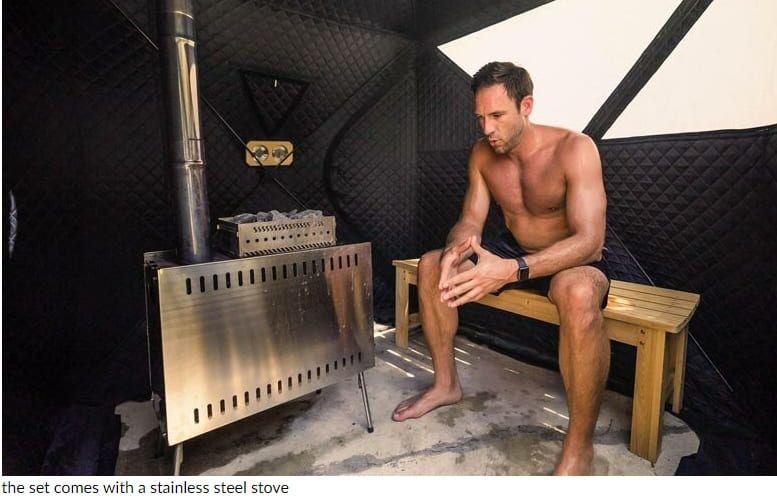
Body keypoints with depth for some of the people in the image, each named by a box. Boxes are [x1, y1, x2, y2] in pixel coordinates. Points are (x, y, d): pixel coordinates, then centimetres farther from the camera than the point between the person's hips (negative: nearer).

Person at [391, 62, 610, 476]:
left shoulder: (574, 149, -23)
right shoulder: (482, 153, -6)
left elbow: (589, 240, -31)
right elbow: (470, 221, -4)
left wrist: (511, 271, -46)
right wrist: (456, 248, -30)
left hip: (575, 261, -5)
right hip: (513, 252, 6)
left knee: (578, 293, -41)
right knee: (431, 265, -8)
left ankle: (579, 446, -22)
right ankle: (446, 383, 6)